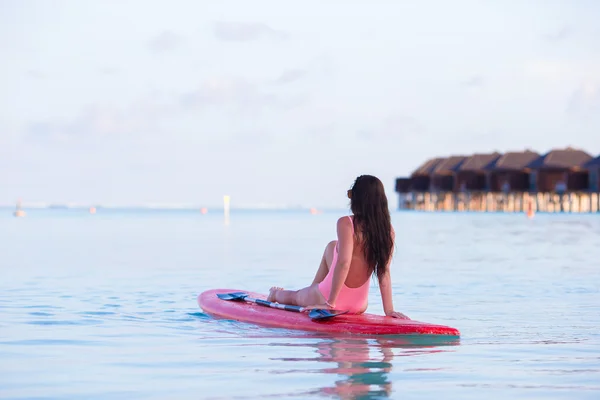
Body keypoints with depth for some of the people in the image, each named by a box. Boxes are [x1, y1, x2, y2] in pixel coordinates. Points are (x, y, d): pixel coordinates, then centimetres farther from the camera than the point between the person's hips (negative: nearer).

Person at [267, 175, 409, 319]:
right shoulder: (389, 231, -8)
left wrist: (330, 303, -26)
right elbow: (385, 272, -9)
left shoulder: (346, 223, -20)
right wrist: (389, 310, -7)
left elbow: (344, 263, -29)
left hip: (330, 297, -5)